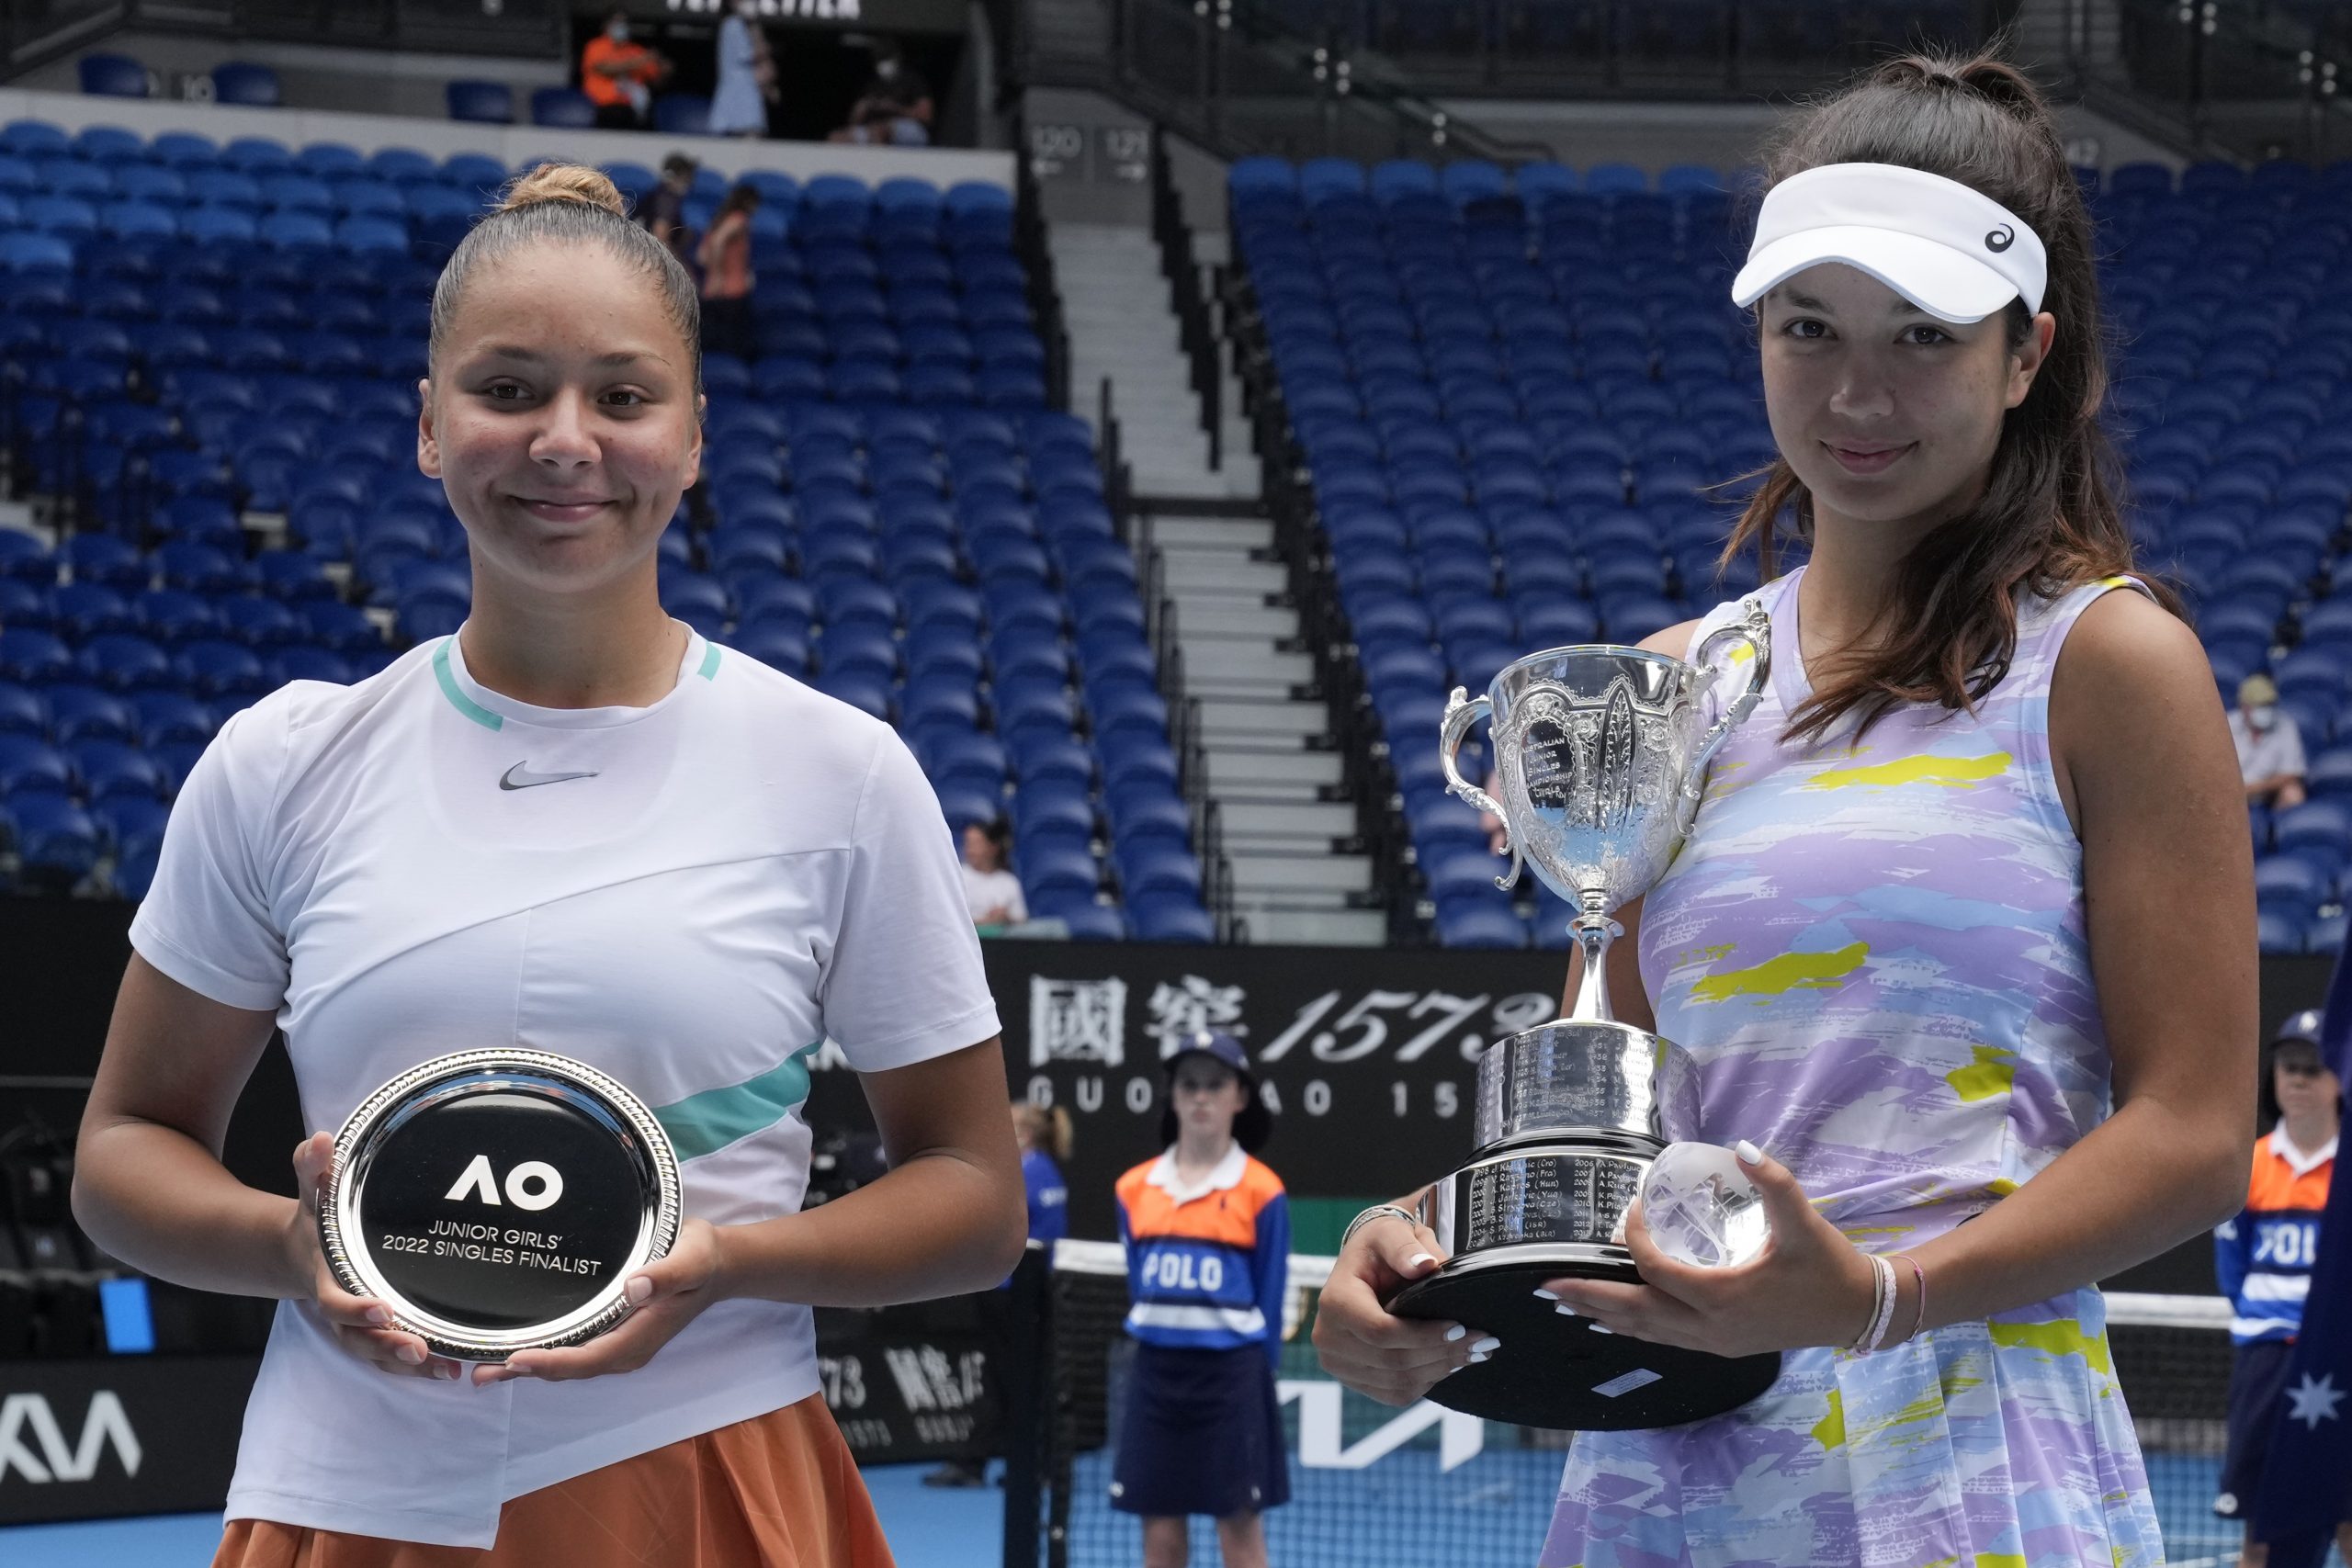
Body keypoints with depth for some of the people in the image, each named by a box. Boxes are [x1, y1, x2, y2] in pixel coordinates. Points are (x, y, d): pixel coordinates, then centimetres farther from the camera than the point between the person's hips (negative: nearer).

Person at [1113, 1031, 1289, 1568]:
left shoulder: (1260, 1191, -2)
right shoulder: (1136, 1188, 8)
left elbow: (1270, 1299, 0)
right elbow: (1138, 1287, 14)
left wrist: (1255, 1378, -2)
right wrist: (1158, 1346, 9)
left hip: (1231, 1371, -3)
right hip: (1157, 1369, 4)